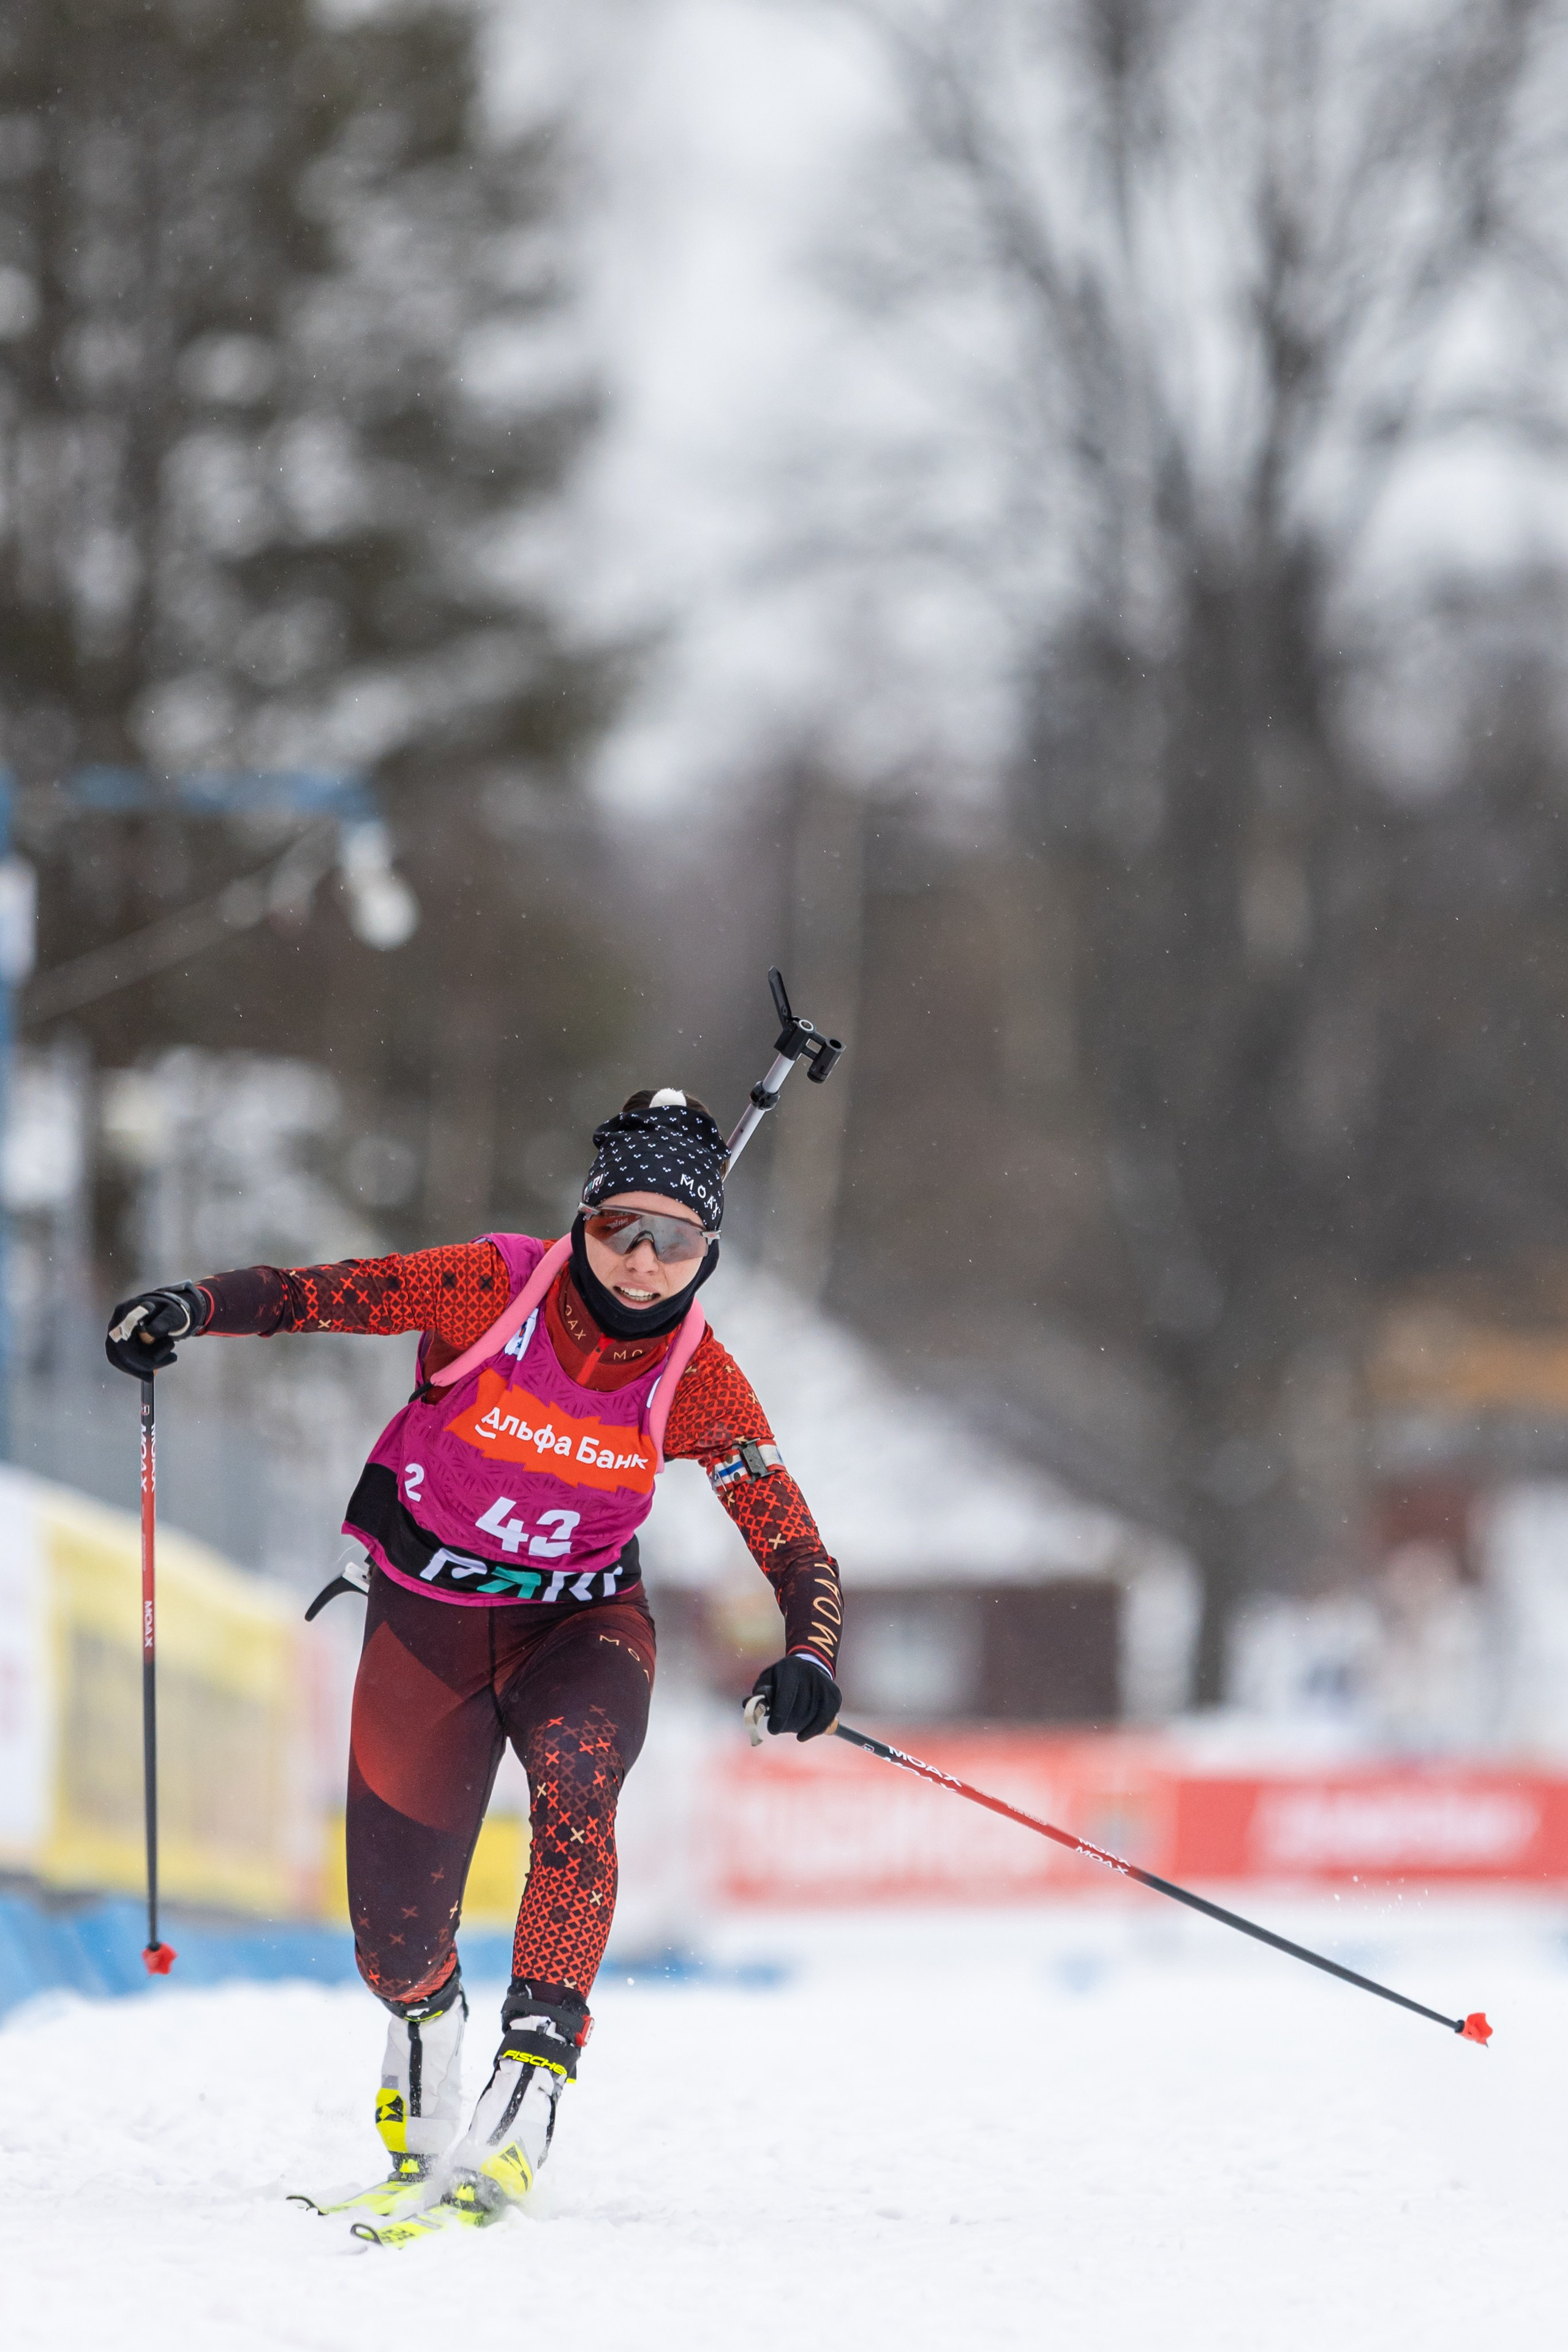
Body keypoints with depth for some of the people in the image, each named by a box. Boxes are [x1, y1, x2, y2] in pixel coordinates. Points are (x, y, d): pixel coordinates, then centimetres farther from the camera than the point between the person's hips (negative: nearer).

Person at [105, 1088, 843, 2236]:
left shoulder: (698, 1382, -14)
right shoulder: (492, 1291, -18)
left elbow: (794, 1545, -11)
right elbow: (313, 1292, -18)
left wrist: (809, 1655, -31)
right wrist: (191, 1308, -36)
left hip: (582, 1621, 0)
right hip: (430, 1613, 0)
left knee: (573, 1779, -35)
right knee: (397, 1945, -1)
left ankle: (530, 2086, -34)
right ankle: (425, 2019, 38)